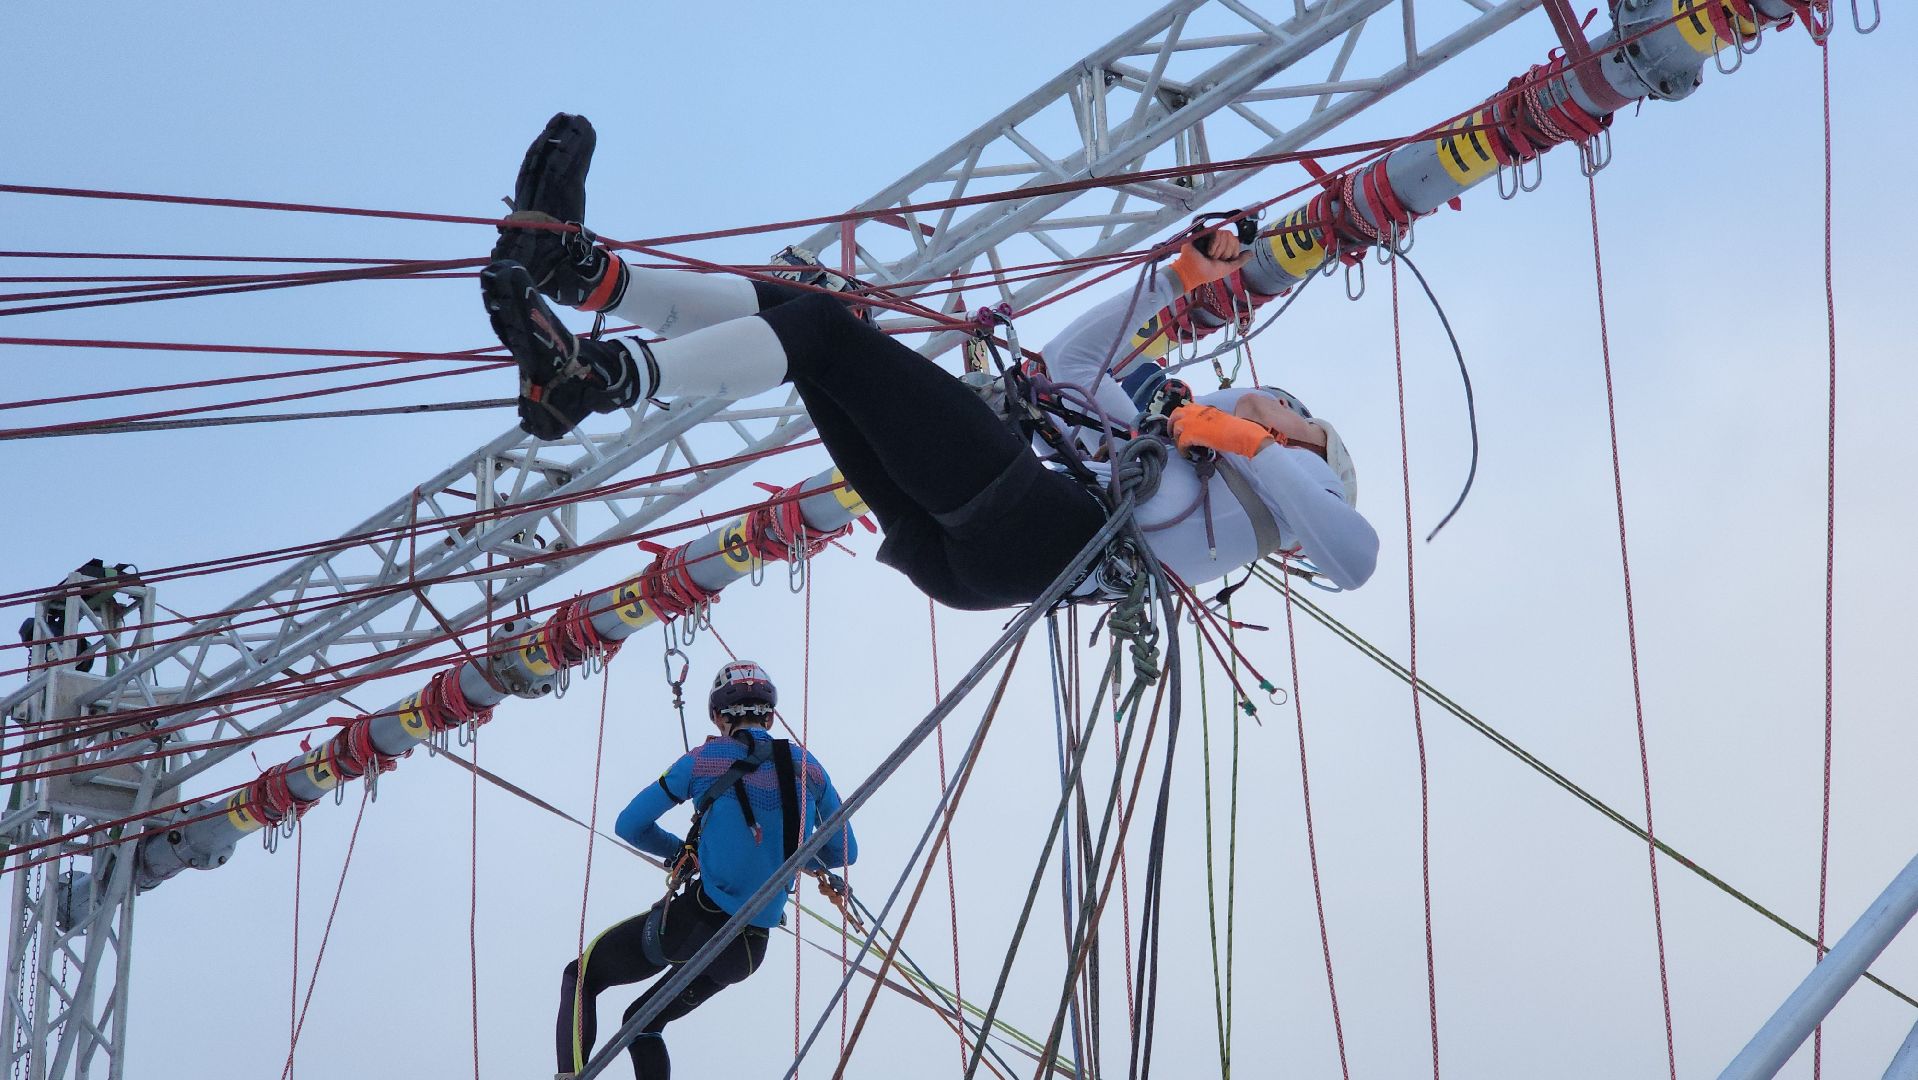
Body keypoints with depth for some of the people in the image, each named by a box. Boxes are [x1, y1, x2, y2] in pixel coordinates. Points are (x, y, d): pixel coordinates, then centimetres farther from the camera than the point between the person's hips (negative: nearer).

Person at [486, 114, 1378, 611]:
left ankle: (601, 380, -31)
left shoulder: (1281, 478, 20)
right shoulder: (1157, 435, 40)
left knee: (824, 330, -19)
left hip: (1036, 530, -8)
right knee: (796, 308, 3)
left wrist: (1237, 442, -4)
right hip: (952, 551, 8)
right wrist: (1178, 280, 40)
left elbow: (1354, 555, -2)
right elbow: (1073, 361, 47)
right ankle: (578, 268, -11)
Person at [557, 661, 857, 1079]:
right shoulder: (809, 767, 6)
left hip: (692, 919, -5)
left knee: (580, 977, 14)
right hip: (751, 947, 5)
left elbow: (629, 825, 6)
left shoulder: (702, 761, -2)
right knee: (642, 1021, 25)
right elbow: (844, 853, 15)